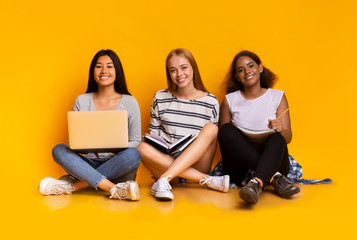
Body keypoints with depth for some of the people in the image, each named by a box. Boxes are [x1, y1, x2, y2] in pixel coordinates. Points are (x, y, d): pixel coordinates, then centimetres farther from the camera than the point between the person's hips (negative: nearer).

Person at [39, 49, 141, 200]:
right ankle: (114, 190, -35)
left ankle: (74, 185, -27)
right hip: (88, 164, 2)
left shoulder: (129, 102, 4)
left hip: (118, 168, -1)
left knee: (132, 155, -33)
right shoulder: (81, 101, 8)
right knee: (59, 150, -23)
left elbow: (136, 141, 4)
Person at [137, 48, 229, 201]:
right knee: (143, 148, -30)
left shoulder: (211, 102, 7)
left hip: (196, 163, 0)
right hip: (165, 161, 1)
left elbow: (212, 142, 11)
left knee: (211, 128, -25)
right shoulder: (160, 98, 9)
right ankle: (209, 181, -30)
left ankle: (164, 180, -37)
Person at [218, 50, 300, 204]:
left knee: (277, 138, -30)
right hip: (239, 166, 1)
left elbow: (287, 137, 4)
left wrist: (280, 130, -21)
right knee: (227, 129, -25)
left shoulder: (277, 97, 9)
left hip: (273, 159, 0)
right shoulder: (230, 100, 8)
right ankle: (274, 177, -32)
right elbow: (222, 136, 6)